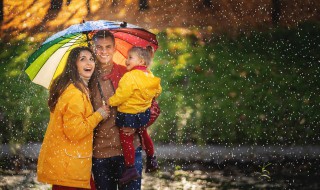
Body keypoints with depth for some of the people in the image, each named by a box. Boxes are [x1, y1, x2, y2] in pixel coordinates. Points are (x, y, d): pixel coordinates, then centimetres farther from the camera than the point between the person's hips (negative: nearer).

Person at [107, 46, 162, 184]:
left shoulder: (130, 77, -24)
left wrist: (110, 102, -9)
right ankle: (152, 161, 38)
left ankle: (130, 168, -2)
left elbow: (121, 95, -25)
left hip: (128, 114, -9)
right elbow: (157, 91, 14)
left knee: (126, 139, -1)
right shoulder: (149, 75, 1)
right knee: (143, 134, 26)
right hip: (143, 112, 9)